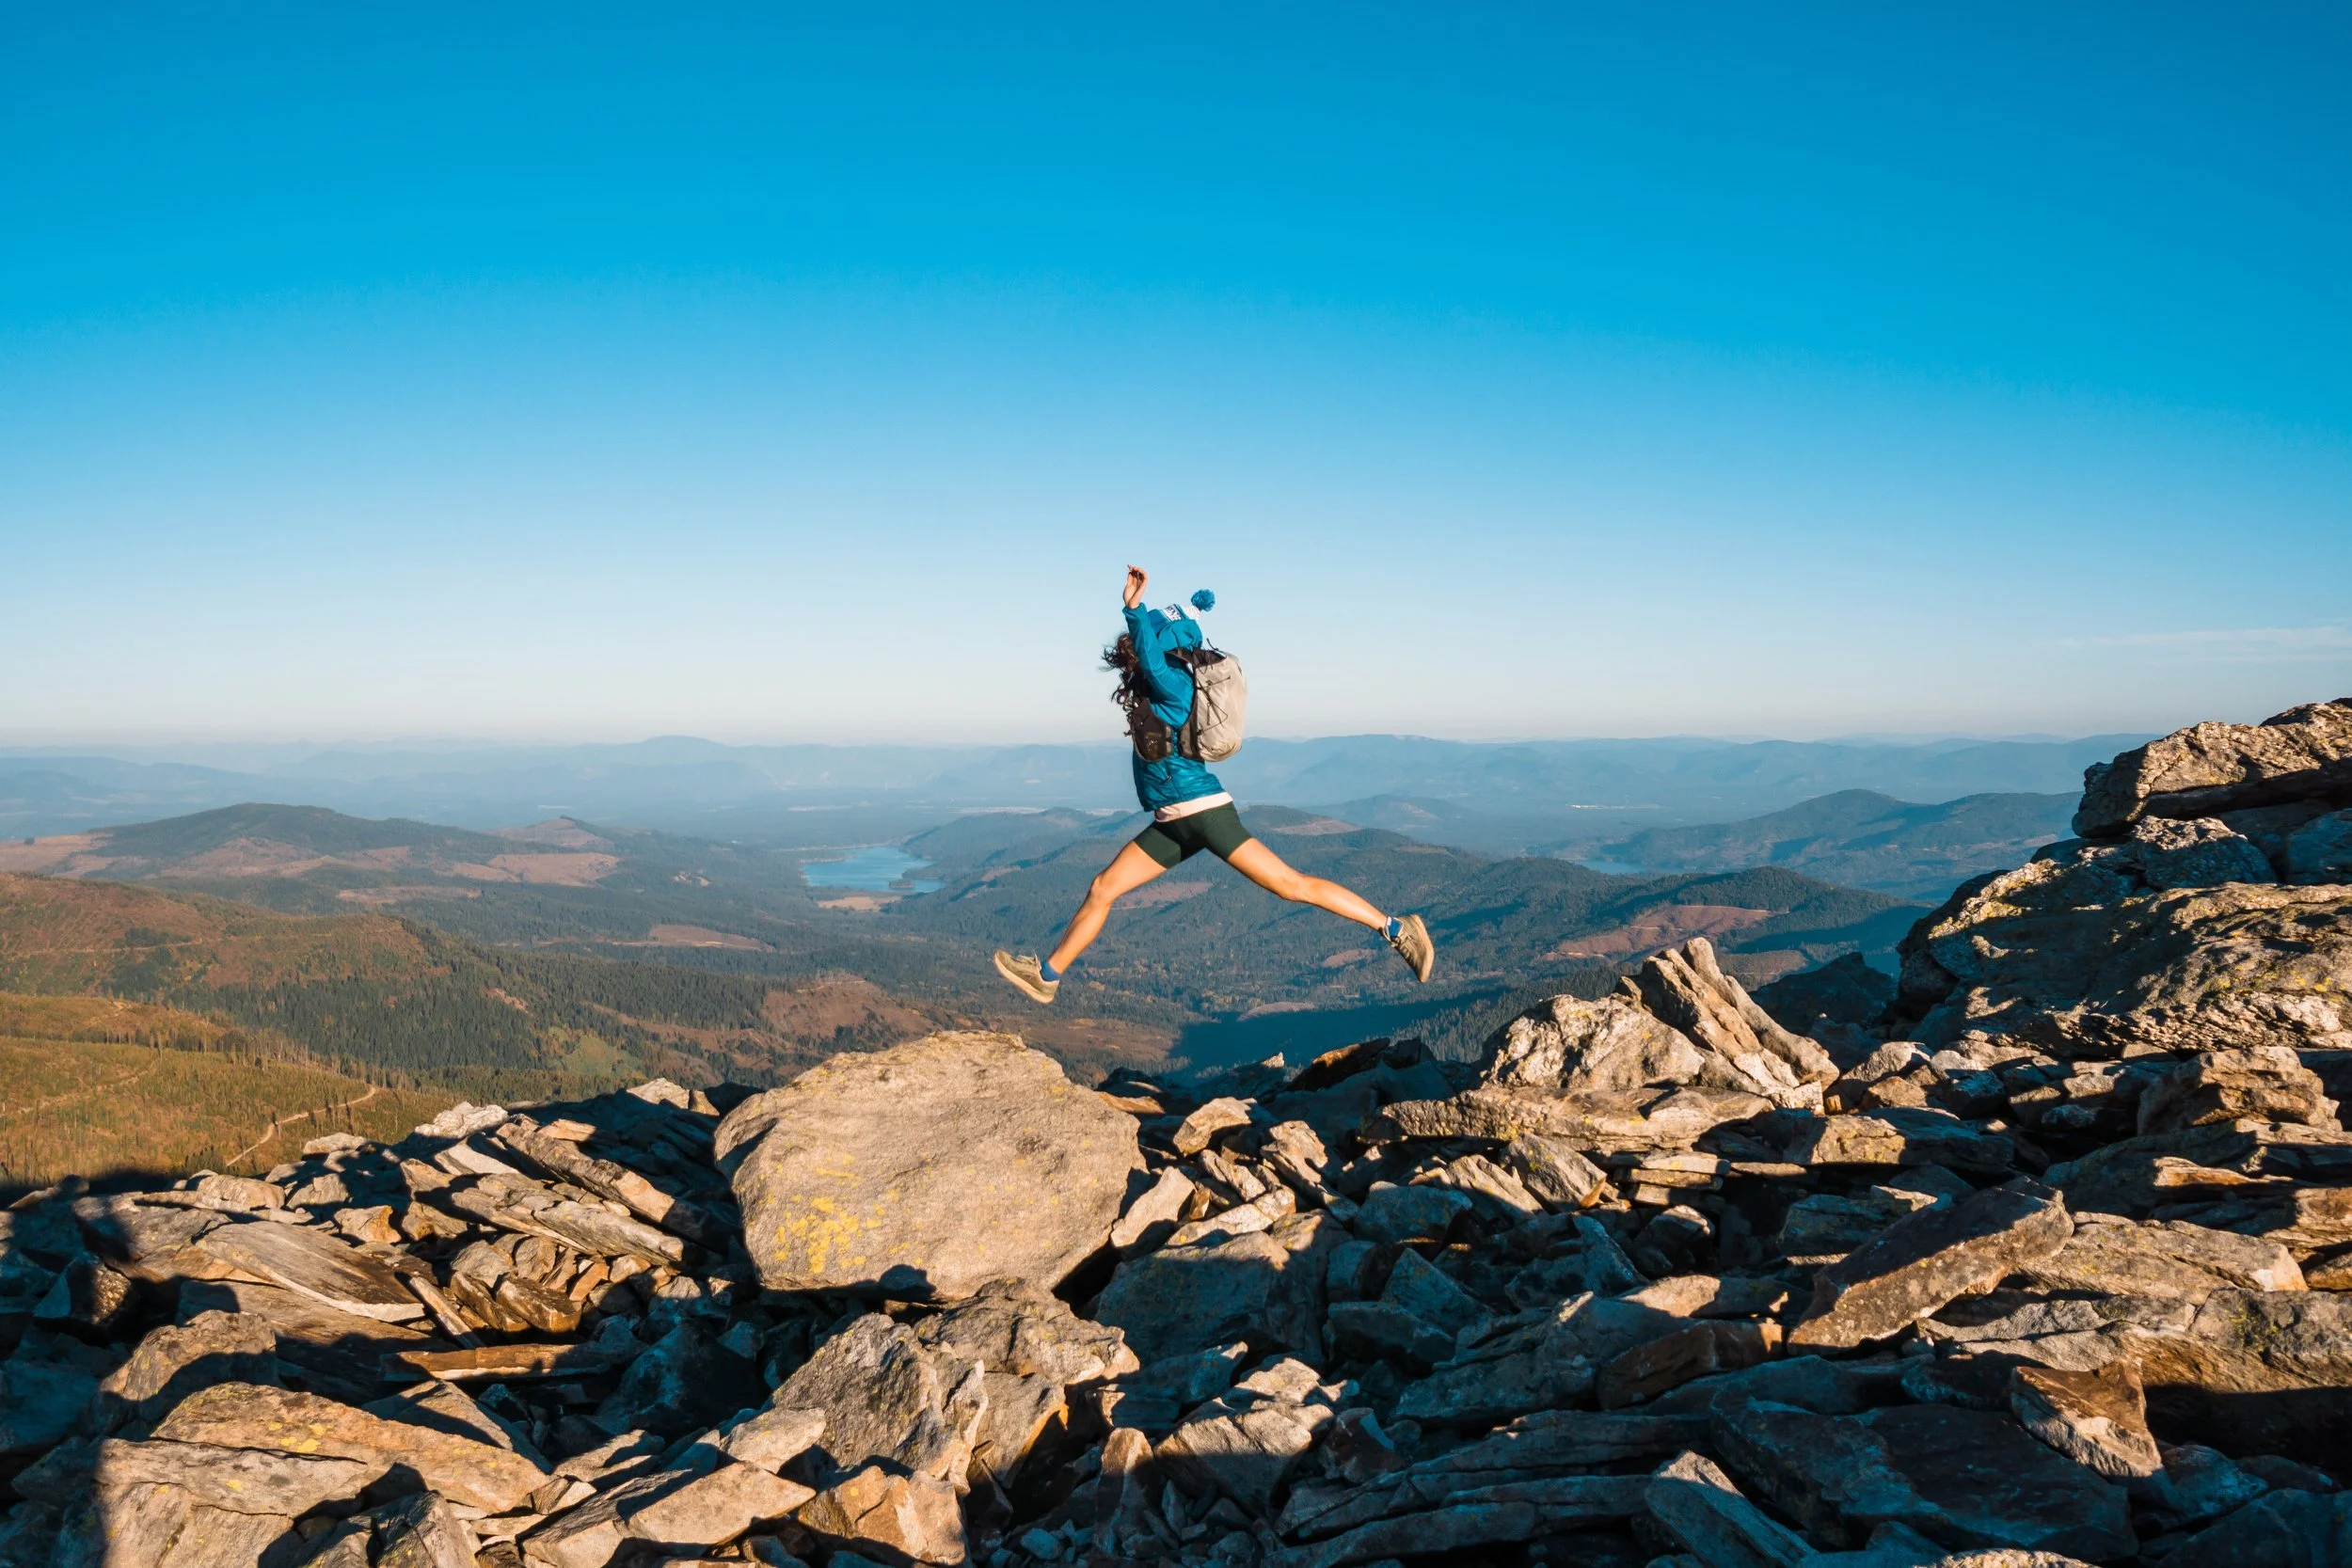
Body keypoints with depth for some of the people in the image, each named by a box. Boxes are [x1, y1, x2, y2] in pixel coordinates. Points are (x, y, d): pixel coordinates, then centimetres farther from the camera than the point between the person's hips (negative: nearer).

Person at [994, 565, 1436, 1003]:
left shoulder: (1172, 683, -12)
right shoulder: (1153, 682, 13)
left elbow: (1152, 661, -34)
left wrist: (1134, 608, -32)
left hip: (1201, 810, -9)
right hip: (1172, 823, 9)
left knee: (1293, 886, -10)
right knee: (1101, 890, 9)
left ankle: (1395, 929, -6)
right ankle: (1047, 974, 19)